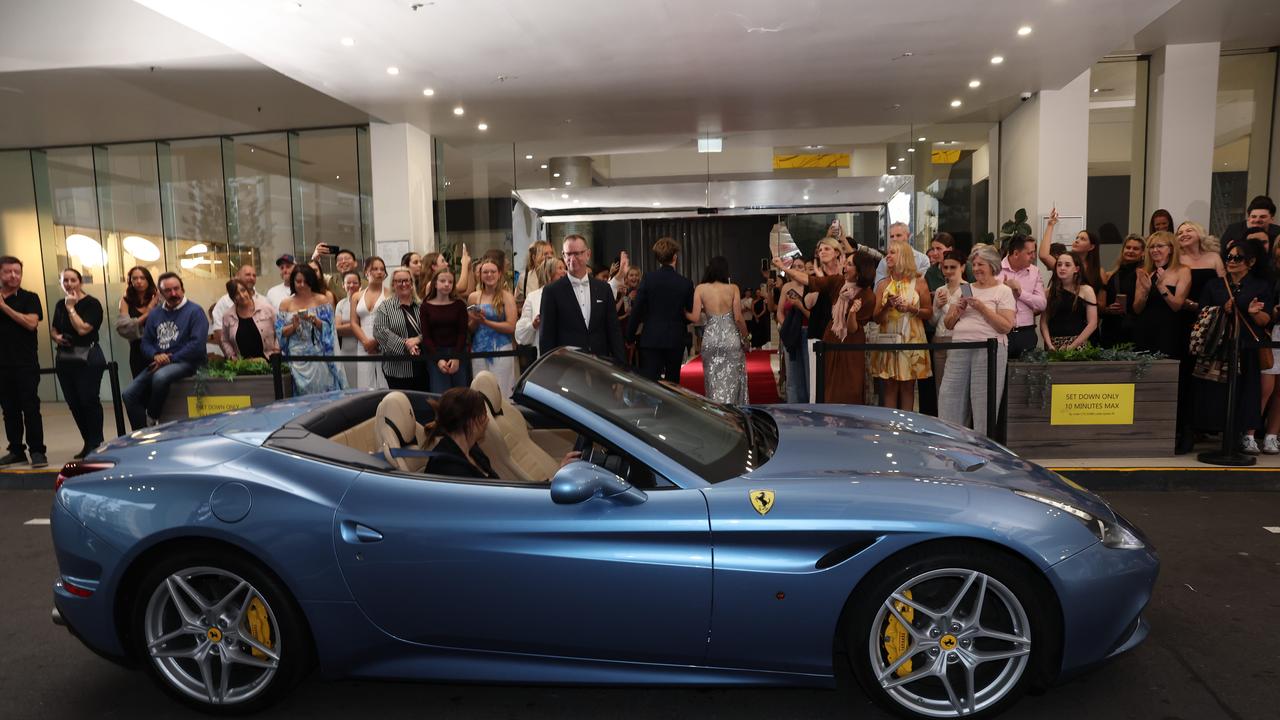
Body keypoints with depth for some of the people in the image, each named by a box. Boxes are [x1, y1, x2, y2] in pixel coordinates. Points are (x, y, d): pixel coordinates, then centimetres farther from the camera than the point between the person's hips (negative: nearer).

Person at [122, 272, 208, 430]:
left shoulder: (195, 311, -4)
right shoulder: (155, 314, 16)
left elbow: (197, 344, -15)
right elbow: (146, 342, 15)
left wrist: (170, 359, -15)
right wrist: (156, 355, -8)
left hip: (186, 362, -7)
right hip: (159, 364, 7)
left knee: (160, 377, -36)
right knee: (129, 394, -8)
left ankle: (152, 419, -13)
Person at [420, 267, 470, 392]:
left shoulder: (459, 305, 5)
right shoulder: (426, 306, 4)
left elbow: (462, 333, 1)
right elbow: (426, 336, 0)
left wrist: (456, 358, -11)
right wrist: (438, 359, -12)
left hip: (458, 354, 1)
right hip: (434, 355, -1)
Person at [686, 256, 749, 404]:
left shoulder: (700, 288, -2)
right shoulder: (733, 288, -4)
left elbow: (694, 317, -7)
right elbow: (738, 318, -6)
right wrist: (745, 338, 6)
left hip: (710, 339, 1)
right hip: (731, 338, -1)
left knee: (714, 381, 13)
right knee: (732, 381, 10)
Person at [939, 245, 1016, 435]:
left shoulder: (1003, 291, 4)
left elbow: (1006, 326, -8)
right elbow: (948, 324, 17)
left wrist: (982, 307, -13)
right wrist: (958, 310, -2)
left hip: (989, 350, -5)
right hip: (958, 350, 5)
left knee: (984, 406, -2)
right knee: (949, 400, 2)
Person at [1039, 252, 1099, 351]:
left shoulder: (1086, 291, 2)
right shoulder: (1050, 291, 8)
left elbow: (1092, 324, -4)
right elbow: (1043, 321, 4)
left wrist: (1072, 346, -11)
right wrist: (1049, 344, -10)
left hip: (1078, 344, -2)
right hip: (1053, 345, 2)